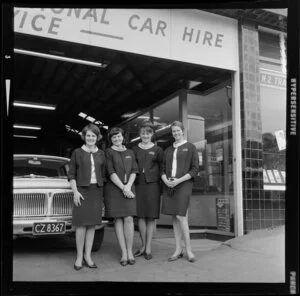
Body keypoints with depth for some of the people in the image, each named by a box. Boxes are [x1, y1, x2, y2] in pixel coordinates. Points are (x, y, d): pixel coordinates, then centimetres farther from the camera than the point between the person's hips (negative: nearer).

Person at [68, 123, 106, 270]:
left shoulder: (101, 154, 10)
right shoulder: (77, 153, 2)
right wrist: (75, 192, -8)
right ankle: (79, 257, 4)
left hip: (97, 191, 3)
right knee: (81, 224, -5)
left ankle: (88, 256, 11)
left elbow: (103, 174, 13)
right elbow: (71, 174, 1)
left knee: (92, 224, 4)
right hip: (82, 190, -3)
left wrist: (102, 192, 5)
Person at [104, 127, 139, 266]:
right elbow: (111, 172, -5)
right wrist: (123, 188, -11)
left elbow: (134, 171, 7)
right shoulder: (108, 152, 3)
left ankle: (130, 252, 3)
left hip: (129, 188, 2)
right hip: (113, 189, -2)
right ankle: (124, 253, 6)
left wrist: (128, 187, -8)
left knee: (129, 219, -6)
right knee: (118, 220, 0)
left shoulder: (130, 153, 14)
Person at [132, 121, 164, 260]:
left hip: (152, 185, -2)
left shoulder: (157, 150, 5)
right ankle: (143, 246, 16)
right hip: (138, 185, 2)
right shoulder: (134, 150, 10)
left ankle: (148, 248, 8)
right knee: (140, 216, 4)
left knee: (151, 217, 1)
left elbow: (162, 168, 5)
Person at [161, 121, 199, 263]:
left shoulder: (190, 147, 3)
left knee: (180, 216, -12)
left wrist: (179, 180, -13)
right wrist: (165, 180, -7)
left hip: (184, 184, -4)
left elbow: (195, 169, -3)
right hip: (169, 186, 4)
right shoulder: (168, 150, 16)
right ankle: (178, 249, 12)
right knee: (174, 217, 5)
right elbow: (163, 169, 15)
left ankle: (188, 249, 0)